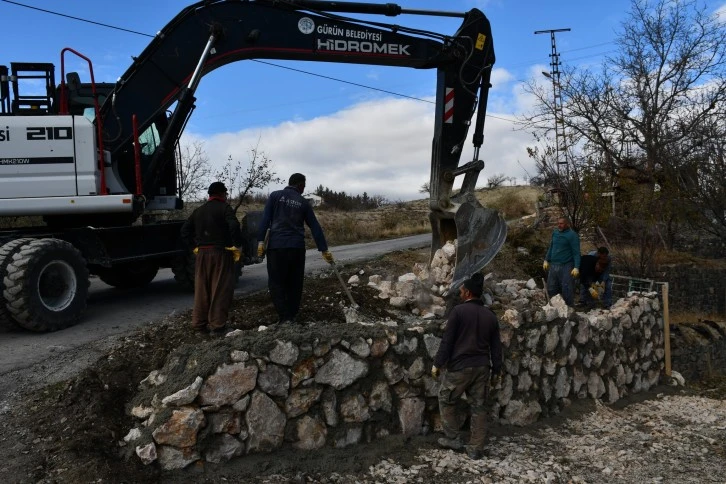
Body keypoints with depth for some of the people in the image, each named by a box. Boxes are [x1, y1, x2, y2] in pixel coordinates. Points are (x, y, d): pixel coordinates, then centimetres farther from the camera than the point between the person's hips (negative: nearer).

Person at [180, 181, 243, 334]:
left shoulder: (199, 211, 15)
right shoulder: (224, 208, -6)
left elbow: (185, 230, 13)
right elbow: (234, 226, -22)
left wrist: (194, 247, 12)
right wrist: (236, 245, -12)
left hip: (202, 254, 6)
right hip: (221, 253, -6)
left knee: (202, 289, 11)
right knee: (220, 290, -3)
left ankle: (199, 322, 15)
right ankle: (217, 324, -4)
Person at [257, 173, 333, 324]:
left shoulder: (275, 196, 6)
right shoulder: (303, 202, 11)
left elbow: (265, 219, -3)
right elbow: (315, 227, 11)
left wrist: (261, 241, -3)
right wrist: (324, 250, 13)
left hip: (276, 245, -2)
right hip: (297, 247, 2)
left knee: (276, 283, 1)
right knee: (295, 284, 13)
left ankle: (285, 318, -9)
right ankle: (292, 317, 17)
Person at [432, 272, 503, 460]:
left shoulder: (459, 311, -10)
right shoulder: (490, 315, 7)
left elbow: (447, 340, -11)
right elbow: (496, 346, 10)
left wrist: (437, 363, -5)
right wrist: (496, 369, 18)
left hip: (460, 366, -5)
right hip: (482, 367, 5)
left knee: (446, 400, 15)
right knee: (478, 406, 11)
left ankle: (453, 439, 20)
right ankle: (476, 449, 15)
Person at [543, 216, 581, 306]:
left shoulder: (572, 235, -9)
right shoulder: (555, 232, 10)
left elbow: (576, 252, -12)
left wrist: (576, 267, -18)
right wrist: (546, 260, 18)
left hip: (566, 266, -6)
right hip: (553, 265, 7)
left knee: (567, 290, -3)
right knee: (551, 288, 10)